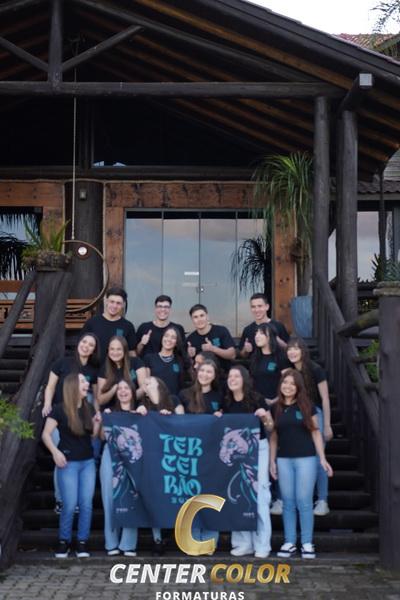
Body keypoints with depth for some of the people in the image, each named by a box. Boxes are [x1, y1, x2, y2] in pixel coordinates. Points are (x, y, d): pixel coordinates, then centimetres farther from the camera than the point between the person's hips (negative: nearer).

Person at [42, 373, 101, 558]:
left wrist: (97, 423, -4)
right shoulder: (59, 409, -8)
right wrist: (55, 452, -20)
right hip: (69, 462, -5)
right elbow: (46, 434, -8)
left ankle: (82, 542, 11)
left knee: (86, 504, 1)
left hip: (88, 461, 5)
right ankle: (63, 541, 11)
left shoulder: (89, 408, 7)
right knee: (70, 504, -6)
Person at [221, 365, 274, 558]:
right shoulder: (226, 402, 5)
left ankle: (262, 544, 1)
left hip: (257, 448, -4)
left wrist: (265, 417, -21)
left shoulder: (256, 399, -7)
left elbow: (270, 428, -1)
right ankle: (243, 543, 14)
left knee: (258, 493, -4)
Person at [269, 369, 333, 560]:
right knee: (288, 502, 5)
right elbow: (273, 436, 11)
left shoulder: (307, 406, 1)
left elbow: (315, 432, 2)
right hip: (283, 459, 2)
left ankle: (307, 543, 6)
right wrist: (272, 461, 6)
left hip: (306, 458, -2)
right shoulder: (276, 408, 7)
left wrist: (323, 459, -3)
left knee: (304, 501, -2)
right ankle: (289, 542, 12)